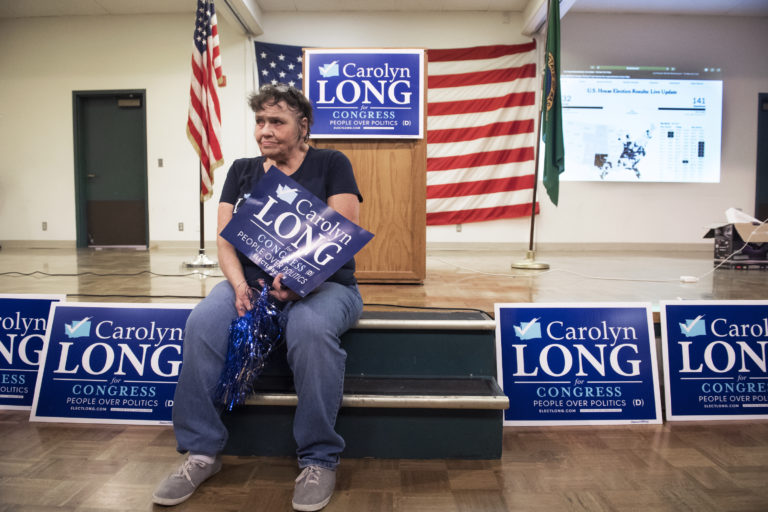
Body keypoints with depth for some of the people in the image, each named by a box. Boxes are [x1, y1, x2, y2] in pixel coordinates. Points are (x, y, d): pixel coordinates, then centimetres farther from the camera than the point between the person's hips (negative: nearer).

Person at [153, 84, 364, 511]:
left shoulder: (331, 165, 3)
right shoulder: (242, 171, 15)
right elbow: (226, 239, 7)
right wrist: (239, 283, -14)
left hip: (324, 282, -3)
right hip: (252, 281, 4)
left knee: (311, 328, -37)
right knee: (203, 324, -26)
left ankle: (320, 459, -19)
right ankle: (203, 452, -10)